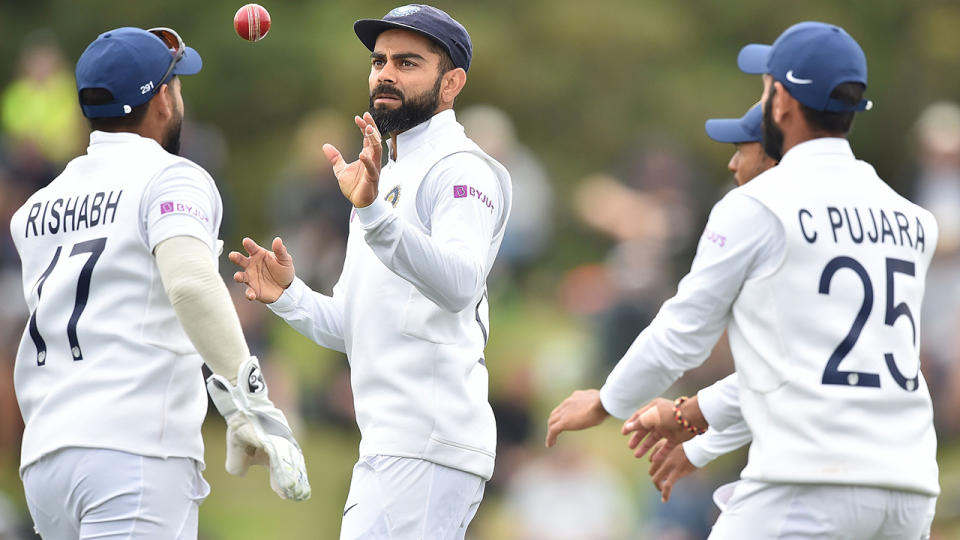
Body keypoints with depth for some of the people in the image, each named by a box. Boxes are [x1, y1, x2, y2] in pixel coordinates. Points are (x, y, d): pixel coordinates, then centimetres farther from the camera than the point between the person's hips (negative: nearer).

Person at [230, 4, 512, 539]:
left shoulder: (463, 170, -6)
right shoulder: (389, 179, 25)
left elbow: (459, 283, -27)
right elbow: (351, 330, 25)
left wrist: (374, 212, -41)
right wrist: (289, 295, 5)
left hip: (427, 449, -10)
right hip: (388, 447, 10)